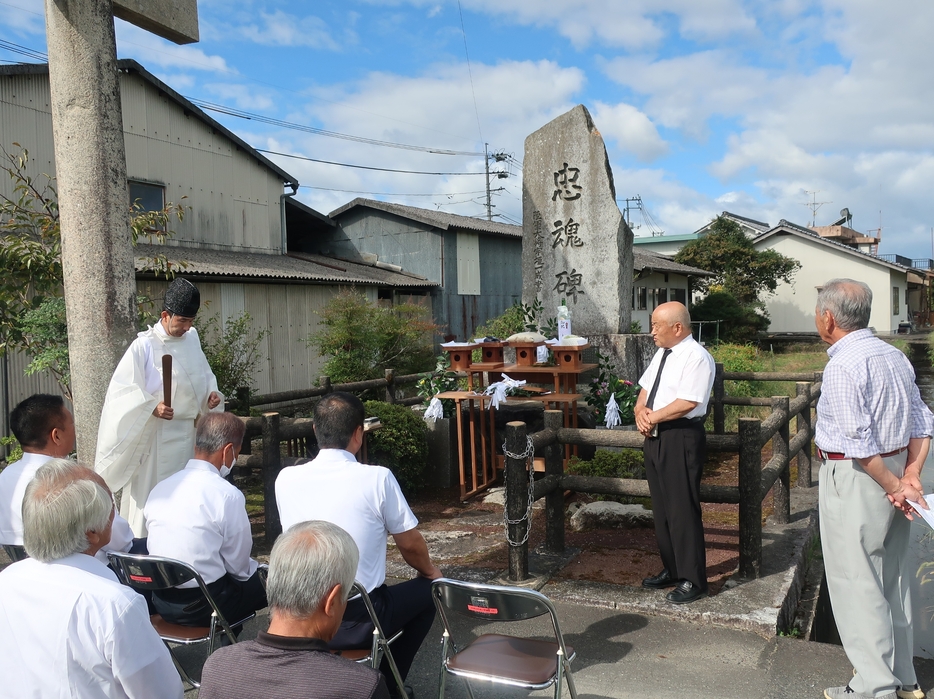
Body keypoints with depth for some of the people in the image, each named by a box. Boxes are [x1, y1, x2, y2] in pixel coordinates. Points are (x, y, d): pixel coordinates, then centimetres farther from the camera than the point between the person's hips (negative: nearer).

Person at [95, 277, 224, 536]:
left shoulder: (191, 339, 7)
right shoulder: (145, 346, -11)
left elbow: (203, 376, 19)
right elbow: (123, 388, -13)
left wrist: (211, 393, 0)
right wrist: (152, 407, -24)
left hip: (188, 431, 6)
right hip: (156, 435, -6)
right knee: (153, 494, -2)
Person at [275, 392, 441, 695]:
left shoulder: (286, 478, -5)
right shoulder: (377, 478, -16)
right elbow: (410, 544, -3)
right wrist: (429, 570, 20)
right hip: (357, 622, -4)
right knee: (428, 590, 22)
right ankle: (386, 683, 24)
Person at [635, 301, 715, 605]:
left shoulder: (696, 357, -14)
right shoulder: (662, 354, 14)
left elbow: (686, 403, -22)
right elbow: (645, 390, 18)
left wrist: (652, 417, -13)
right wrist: (641, 411, -2)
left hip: (682, 438, -9)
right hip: (655, 437, 9)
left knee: (683, 509, -2)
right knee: (661, 507, 16)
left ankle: (692, 580, 12)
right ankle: (672, 570, 30)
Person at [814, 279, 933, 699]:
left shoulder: (843, 364, -18)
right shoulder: (893, 355, 9)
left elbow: (859, 442, -22)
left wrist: (893, 486, -12)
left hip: (854, 478, -9)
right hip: (892, 471, 9)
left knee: (856, 582, 0)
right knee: (892, 577, 17)